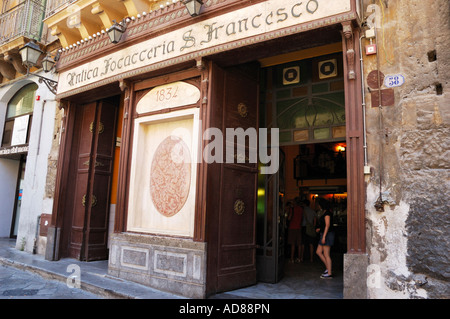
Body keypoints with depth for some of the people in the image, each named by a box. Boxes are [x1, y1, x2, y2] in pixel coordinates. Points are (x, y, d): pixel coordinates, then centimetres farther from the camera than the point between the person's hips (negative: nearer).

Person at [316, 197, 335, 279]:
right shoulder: (326, 212, 15)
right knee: (318, 252, 11)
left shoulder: (327, 212, -15)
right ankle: (328, 269, 16)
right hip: (324, 234, 10)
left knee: (326, 255, -4)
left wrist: (324, 236, -22)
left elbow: (328, 225, -20)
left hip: (327, 235, -10)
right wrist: (320, 229, 20)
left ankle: (329, 273, 3)